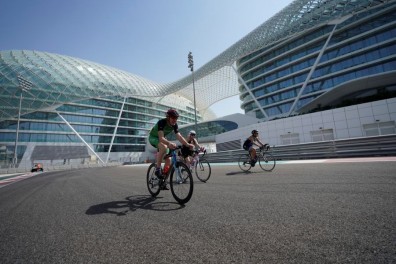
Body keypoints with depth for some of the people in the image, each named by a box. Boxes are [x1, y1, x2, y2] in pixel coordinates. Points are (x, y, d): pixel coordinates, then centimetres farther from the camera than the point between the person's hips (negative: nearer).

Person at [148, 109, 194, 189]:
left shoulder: (174, 125, -14)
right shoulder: (162, 122, -33)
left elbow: (179, 136, -23)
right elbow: (161, 138, -44)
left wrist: (187, 144, -39)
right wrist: (169, 143, -64)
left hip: (162, 139, 6)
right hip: (153, 137, -6)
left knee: (168, 159, -5)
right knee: (164, 147, -40)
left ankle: (163, 181, 8)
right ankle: (157, 169, -25)